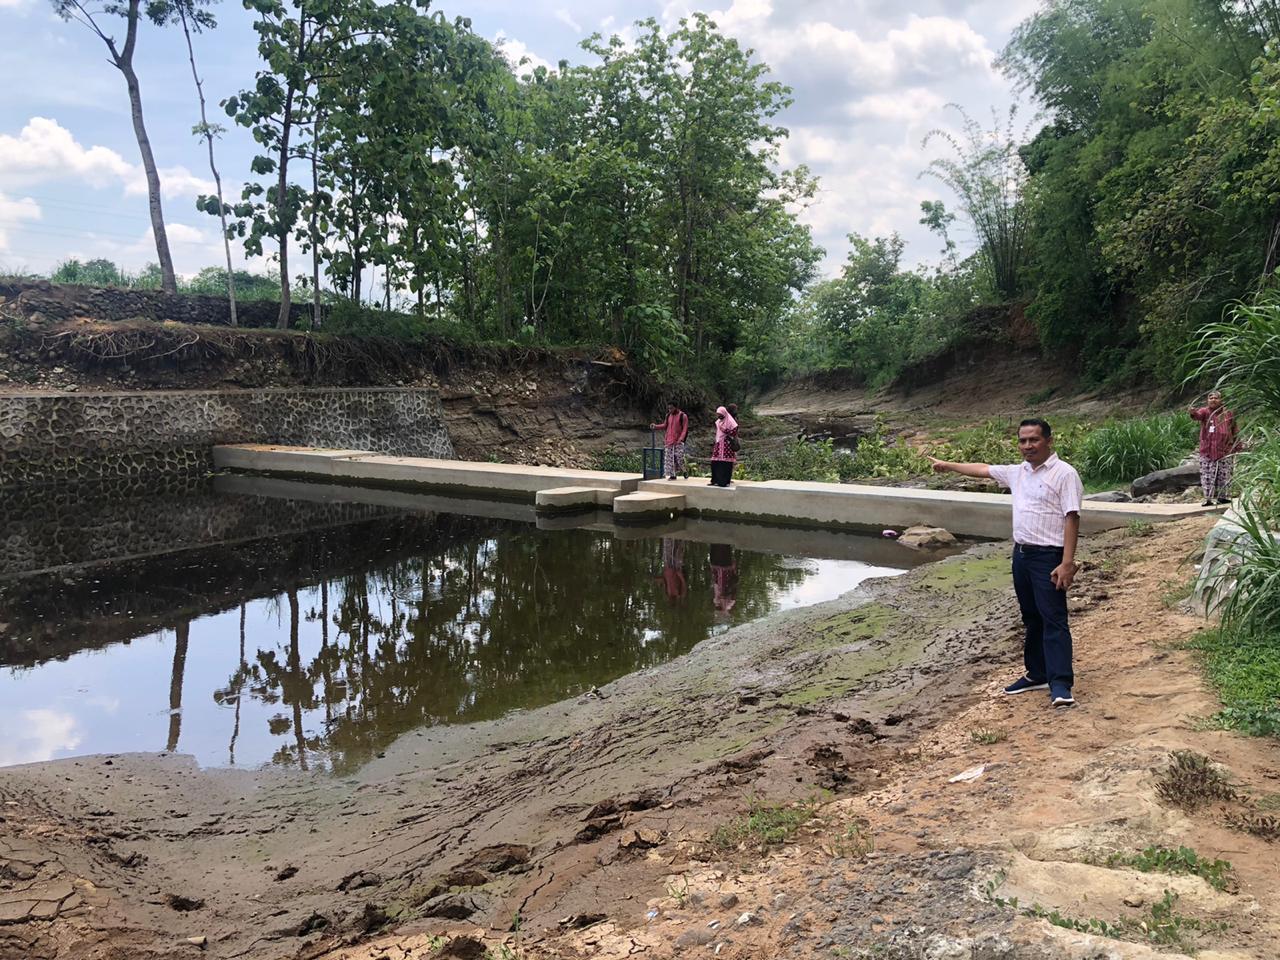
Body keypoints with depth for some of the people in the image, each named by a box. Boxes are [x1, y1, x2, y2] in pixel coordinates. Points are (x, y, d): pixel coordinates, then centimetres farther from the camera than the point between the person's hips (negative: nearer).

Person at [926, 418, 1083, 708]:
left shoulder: (1064, 473, -12)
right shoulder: (1018, 472, 11)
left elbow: (1072, 519, -16)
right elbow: (983, 469, 26)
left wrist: (1067, 563, -22)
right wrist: (949, 465, 34)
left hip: (1049, 557, -8)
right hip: (1021, 554, 8)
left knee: (1053, 619, -10)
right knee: (1031, 618, 14)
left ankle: (1061, 684, -11)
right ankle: (1037, 674, 23)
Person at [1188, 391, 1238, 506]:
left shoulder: (1228, 413, 6)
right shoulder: (1205, 411, -2)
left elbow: (1234, 431, 14)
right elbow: (1198, 415, -27)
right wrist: (1193, 412, -50)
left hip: (1224, 450, 2)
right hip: (1207, 450, -2)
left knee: (1224, 474, 7)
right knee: (1207, 475, -2)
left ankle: (1223, 496, 18)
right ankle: (1208, 498, 0)